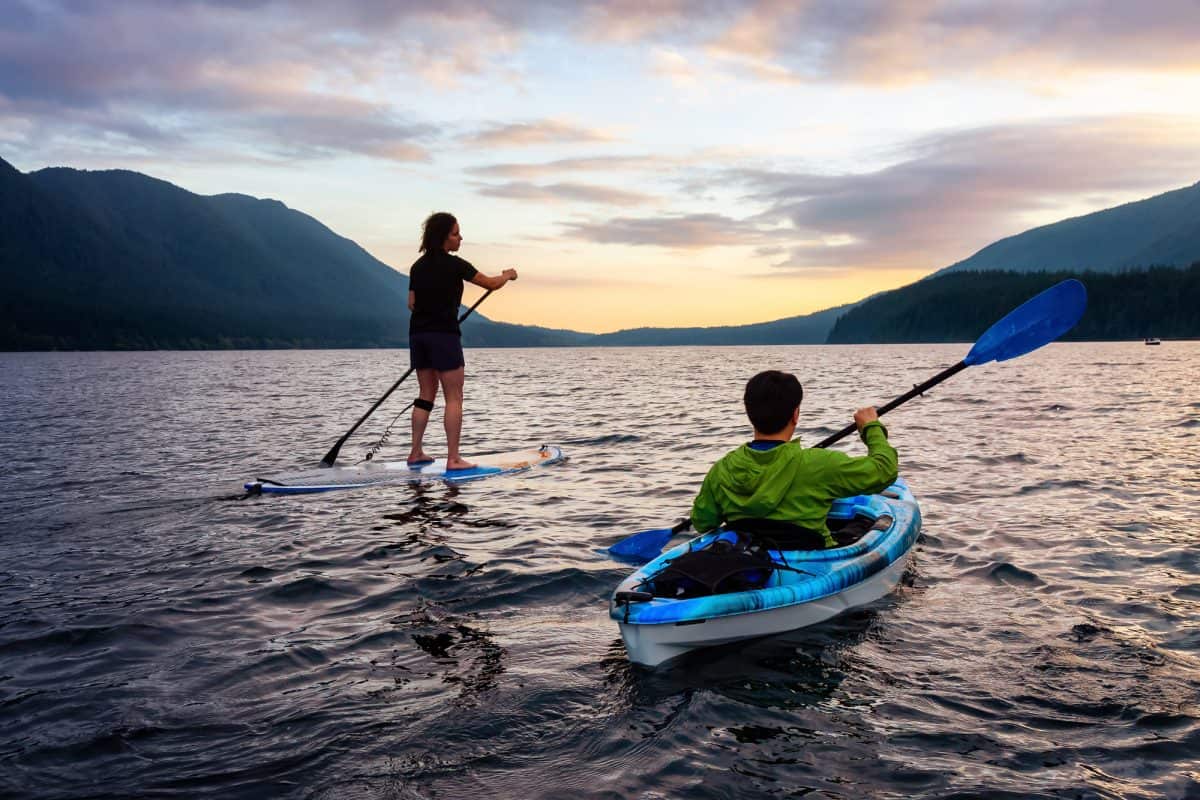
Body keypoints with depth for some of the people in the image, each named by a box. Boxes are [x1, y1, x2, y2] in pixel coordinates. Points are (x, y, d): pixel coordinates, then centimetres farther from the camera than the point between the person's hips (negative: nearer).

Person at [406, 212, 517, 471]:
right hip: (444, 335, -7)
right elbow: (490, 284, -1)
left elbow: (411, 303, 13)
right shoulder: (453, 264, -9)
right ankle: (453, 458, -4)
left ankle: (416, 453, 17)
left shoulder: (418, 266, 11)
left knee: (426, 394, 15)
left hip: (417, 333, 7)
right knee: (454, 398, -2)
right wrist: (508, 275, 18)